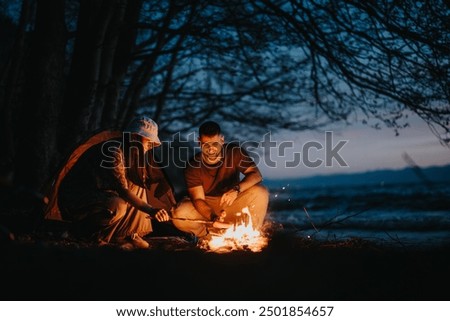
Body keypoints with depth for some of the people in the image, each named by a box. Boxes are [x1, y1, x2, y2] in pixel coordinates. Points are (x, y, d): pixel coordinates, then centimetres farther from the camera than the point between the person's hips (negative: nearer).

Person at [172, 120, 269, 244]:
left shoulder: (235, 151, -14)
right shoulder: (193, 166, -16)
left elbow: (256, 175, -20)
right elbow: (198, 199, -20)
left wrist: (237, 189, -40)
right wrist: (213, 218, -41)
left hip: (232, 203, 1)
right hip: (206, 206, -1)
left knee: (260, 192, -27)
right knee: (179, 216, -32)